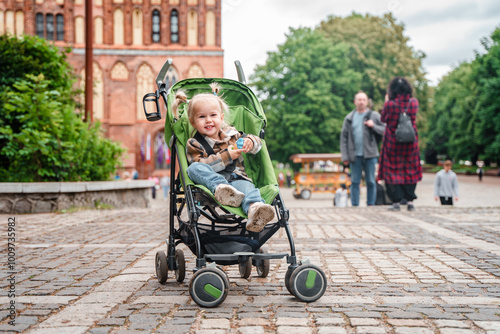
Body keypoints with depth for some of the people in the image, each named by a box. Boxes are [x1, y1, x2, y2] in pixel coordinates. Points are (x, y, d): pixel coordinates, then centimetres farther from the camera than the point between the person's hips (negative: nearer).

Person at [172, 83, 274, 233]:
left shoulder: (231, 134, 20)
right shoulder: (194, 144, 8)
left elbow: (257, 143, 27)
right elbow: (200, 164, -10)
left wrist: (250, 141, 1)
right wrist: (227, 156, -15)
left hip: (236, 178, 1)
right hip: (210, 180, -1)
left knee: (246, 186, -32)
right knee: (194, 168, -28)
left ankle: (254, 208, -65)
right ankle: (220, 188, -51)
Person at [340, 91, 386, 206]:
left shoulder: (374, 116, 6)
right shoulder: (349, 118, 11)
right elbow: (344, 138, 8)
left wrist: (373, 126, -13)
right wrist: (345, 156, 1)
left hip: (370, 155, -1)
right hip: (355, 156, 1)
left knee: (371, 182, 4)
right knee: (354, 182, 4)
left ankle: (370, 205, 11)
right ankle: (354, 206, 10)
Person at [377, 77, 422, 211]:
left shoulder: (390, 104, -15)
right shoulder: (414, 102, -6)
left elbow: (383, 118, 1)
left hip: (393, 142, -3)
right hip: (410, 142, 3)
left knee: (392, 171, 5)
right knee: (410, 170, 12)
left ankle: (396, 202, 1)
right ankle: (410, 201, 8)